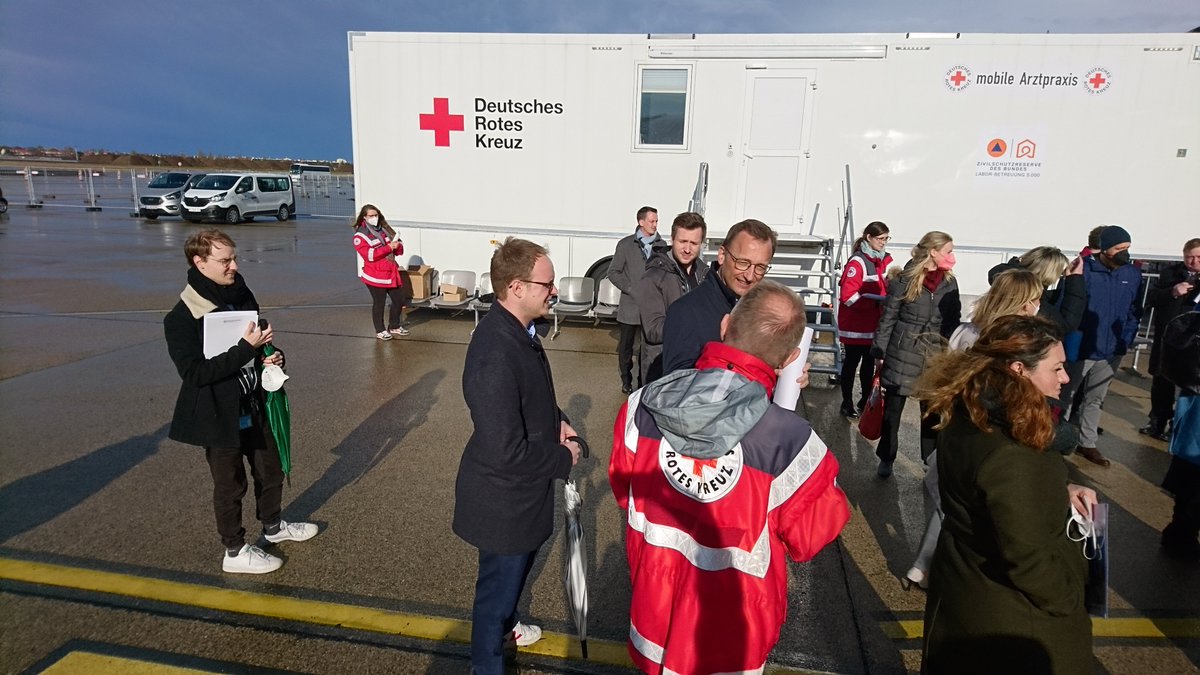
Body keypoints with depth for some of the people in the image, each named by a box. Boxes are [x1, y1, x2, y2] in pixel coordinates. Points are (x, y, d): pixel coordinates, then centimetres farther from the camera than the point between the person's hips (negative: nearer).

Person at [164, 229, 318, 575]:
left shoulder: (242, 294, 0)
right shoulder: (181, 318, -19)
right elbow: (194, 371, -25)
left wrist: (271, 357, -7)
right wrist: (246, 348, -28)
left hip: (254, 405, 7)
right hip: (219, 415, -6)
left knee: (271, 469, 21)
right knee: (230, 484, 9)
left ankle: (273, 526, 45)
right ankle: (234, 552, 29)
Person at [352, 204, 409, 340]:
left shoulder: (385, 229, 12)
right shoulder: (360, 235, -9)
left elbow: (399, 245, 15)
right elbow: (369, 254, -21)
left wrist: (397, 246, -10)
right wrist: (388, 247, -23)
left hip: (391, 273, 6)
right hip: (375, 276, -6)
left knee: (399, 300, 12)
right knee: (379, 303, 3)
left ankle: (394, 326, 32)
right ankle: (380, 330, 20)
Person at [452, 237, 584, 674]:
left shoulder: (516, 330, -3)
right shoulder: (496, 354, -34)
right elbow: (507, 452, -33)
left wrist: (556, 421, -1)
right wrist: (564, 458, -18)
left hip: (520, 492, 9)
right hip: (503, 500, -9)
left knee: (516, 567, 32)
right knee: (500, 580, 15)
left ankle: (505, 624, 59)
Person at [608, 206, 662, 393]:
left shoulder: (662, 245, 5)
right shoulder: (625, 244, 0)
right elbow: (613, 272, 0)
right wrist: (632, 290, -10)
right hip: (630, 306, -1)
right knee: (626, 346, 8)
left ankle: (644, 381, 19)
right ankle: (626, 381, 24)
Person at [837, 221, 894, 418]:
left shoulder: (886, 260, 4)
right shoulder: (858, 262, -17)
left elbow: (888, 287, 15)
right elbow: (848, 296, -22)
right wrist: (877, 301, -24)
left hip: (875, 324, 7)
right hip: (855, 325, -7)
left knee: (870, 361, 17)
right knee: (851, 362, 5)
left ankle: (866, 400, 32)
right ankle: (847, 403, 17)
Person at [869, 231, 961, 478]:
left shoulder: (950, 283, 4)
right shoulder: (904, 280, -9)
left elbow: (954, 322, 10)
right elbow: (887, 319, -6)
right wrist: (879, 354, -7)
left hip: (936, 357, 3)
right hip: (902, 354, -3)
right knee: (892, 409, 8)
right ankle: (886, 459, 25)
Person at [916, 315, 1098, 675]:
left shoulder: (968, 416, -7)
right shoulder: (1009, 458, -35)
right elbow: (1028, 558, -29)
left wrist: (1059, 492, 0)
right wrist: (1070, 604, -12)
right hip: (1009, 621, -8)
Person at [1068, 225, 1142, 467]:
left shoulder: (1133, 274, 1)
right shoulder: (1084, 270, -16)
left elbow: (1134, 311, 8)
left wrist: (1126, 340, -2)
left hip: (1111, 351, 5)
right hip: (1080, 348, -5)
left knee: (1095, 399, 17)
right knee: (1066, 396, 10)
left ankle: (1086, 443, 30)